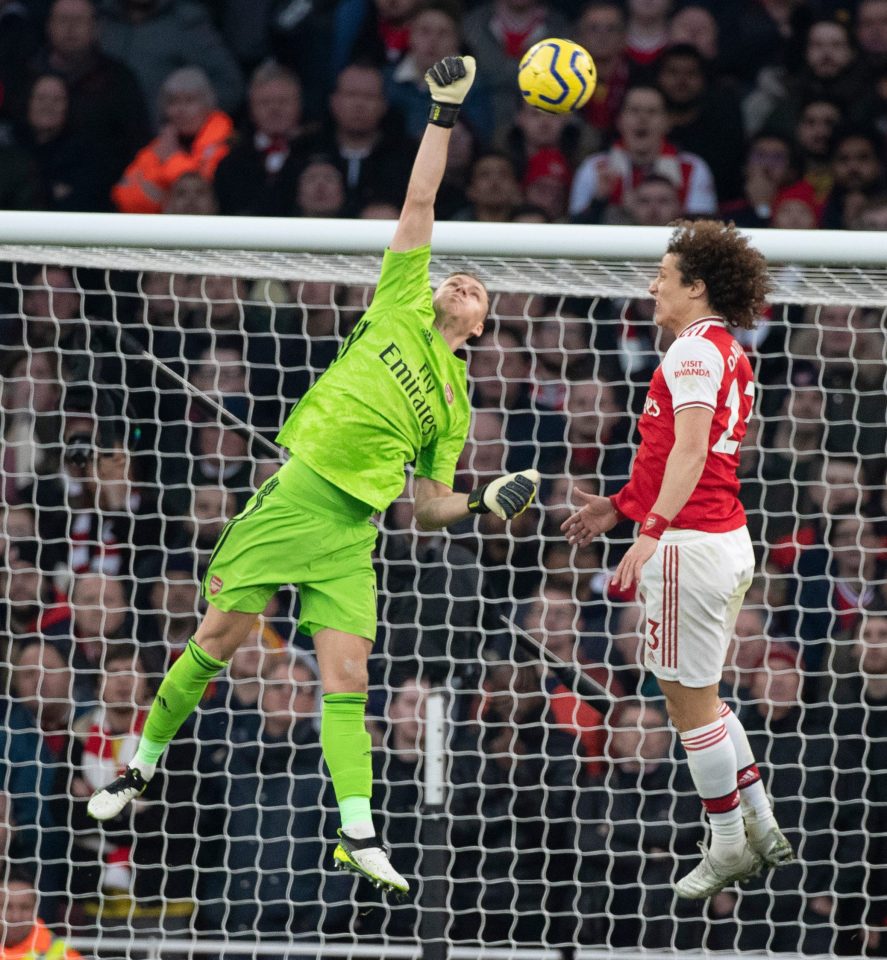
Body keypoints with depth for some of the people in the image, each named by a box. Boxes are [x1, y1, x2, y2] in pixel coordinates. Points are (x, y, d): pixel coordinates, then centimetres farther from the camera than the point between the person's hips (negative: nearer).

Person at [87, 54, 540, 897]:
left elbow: (429, 507, 17)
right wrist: (444, 116, 6)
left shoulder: (454, 405, 17)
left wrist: (484, 503, 0)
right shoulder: (399, 309, 11)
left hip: (350, 531, 2)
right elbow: (418, 206, 9)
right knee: (218, 639, -3)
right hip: (291, 493, -2)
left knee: (347, 677, -7)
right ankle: (142, 764, 13)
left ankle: (358, 835, -10)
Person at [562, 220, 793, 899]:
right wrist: (621, 506, 32)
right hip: (729, 539, 10)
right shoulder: (729, 354, 18)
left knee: (690, 701, -1)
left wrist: (654, 530, -32)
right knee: (701, 695, 19)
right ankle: (763, 829, 20)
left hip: (689, 542, -10)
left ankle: (730, 846, 6)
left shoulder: (696, 348, -13)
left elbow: (690, 448, -25)